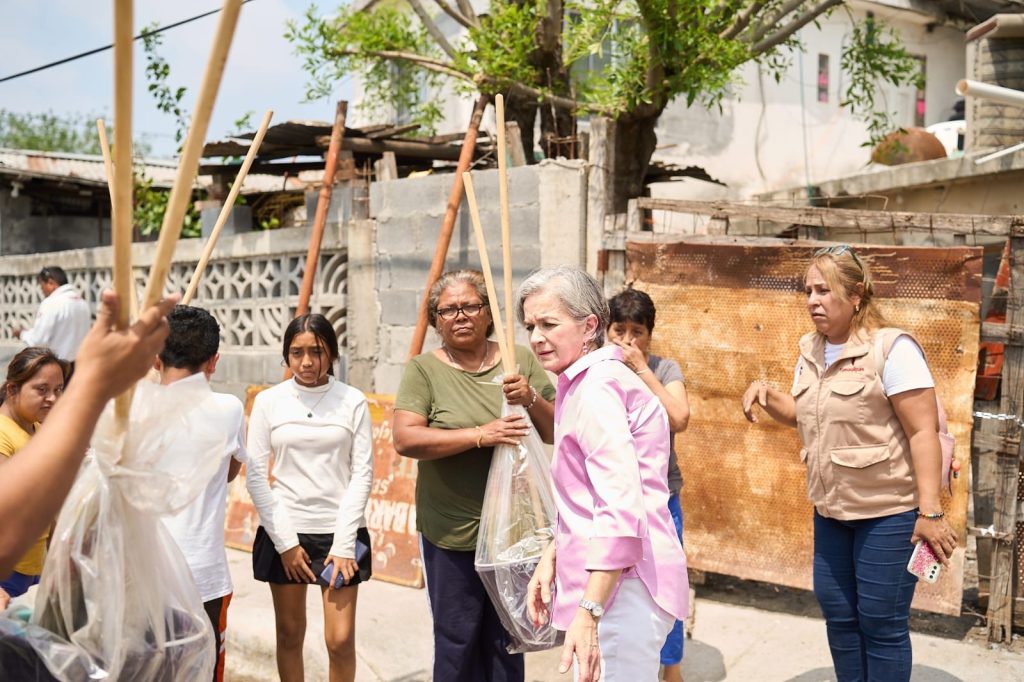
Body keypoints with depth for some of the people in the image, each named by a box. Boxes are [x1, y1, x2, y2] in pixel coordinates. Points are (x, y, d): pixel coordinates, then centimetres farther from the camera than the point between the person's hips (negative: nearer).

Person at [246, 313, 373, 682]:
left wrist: (344, 543, -7)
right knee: (290, 635, 9)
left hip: (340, 532, -1)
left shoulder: (353, 401, -2)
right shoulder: (268, 401, 0)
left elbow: (362, 474, -2)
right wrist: (285, 542, -5)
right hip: (284, 532, 1)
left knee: (340, 640, -1)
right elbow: (255, 475, 0)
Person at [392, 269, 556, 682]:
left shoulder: (521, 360, 1)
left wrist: (532, 400, -19)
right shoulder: (424, 370, -6)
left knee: (508, 640, 16)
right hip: (453, 533, -2)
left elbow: (558, 431, 1)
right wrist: (480, 435, -25)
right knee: (457, 641, 8)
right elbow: (405, 439, -17)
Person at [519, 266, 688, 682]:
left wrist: (589, 612, -28)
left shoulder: (595, 387, -16)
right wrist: (552, 556, 15)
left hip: (618, 584, -10)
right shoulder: (586, 382, 14)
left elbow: (621, 508, -26)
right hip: (610, 581, 10)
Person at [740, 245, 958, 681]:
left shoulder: (891, 349, -16)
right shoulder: (811, 351, 7)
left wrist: (930, 512, -23)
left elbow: (923, 432, -19)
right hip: (831, 510, 7)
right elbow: (801, 413, 21)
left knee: (881, 621, 3)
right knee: (837, 613, 15)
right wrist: (766, 395, -1)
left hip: (888, 511, -7)